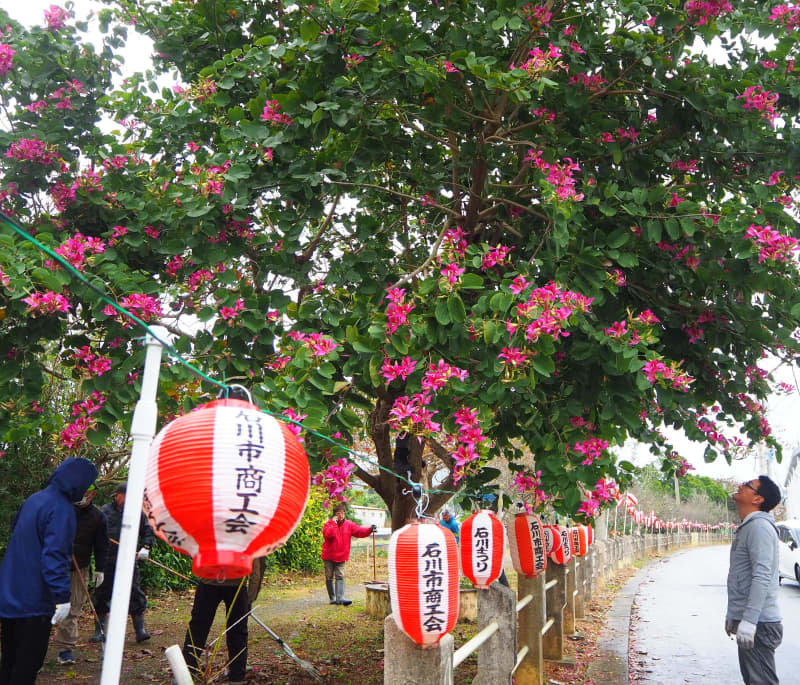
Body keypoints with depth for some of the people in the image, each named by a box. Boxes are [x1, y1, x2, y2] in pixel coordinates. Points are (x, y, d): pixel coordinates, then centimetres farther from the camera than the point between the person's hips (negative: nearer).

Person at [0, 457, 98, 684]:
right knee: (27, 665, 2)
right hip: (34, 599, -8)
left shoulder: (33, 500, 7)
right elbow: (55, 555, -27)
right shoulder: (62, 508, -19)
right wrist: (62, 596, -28)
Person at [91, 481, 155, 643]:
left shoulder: (137, 512, 7)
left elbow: (148, 531, 12)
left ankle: (140, 630, 4)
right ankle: (99, 631, 22)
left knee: (135, 594, -3)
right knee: (102, 596, 8)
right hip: (107, 562, 0)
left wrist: (145, 547, -5)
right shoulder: (105, 511, 2)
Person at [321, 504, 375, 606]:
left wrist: (369, 529, -22)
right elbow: (327, 534, -25)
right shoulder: (329, 523, -6)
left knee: (340, 577, -6)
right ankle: (332, 598, 15)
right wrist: (334, 523, -22)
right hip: (329, 556, -2)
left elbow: (359, 531, -6)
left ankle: (340, 598, -15)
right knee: (329, 577, 5)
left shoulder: (349, 524, 3)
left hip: (341, 556, 2)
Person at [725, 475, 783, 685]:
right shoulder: (746, 527, 15)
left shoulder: (759, 526, -17)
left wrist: (749, 621, -28)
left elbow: (761, 577, -25)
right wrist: (732, 614, 24)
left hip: (759, 625, -10)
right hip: (748, 621, 10)